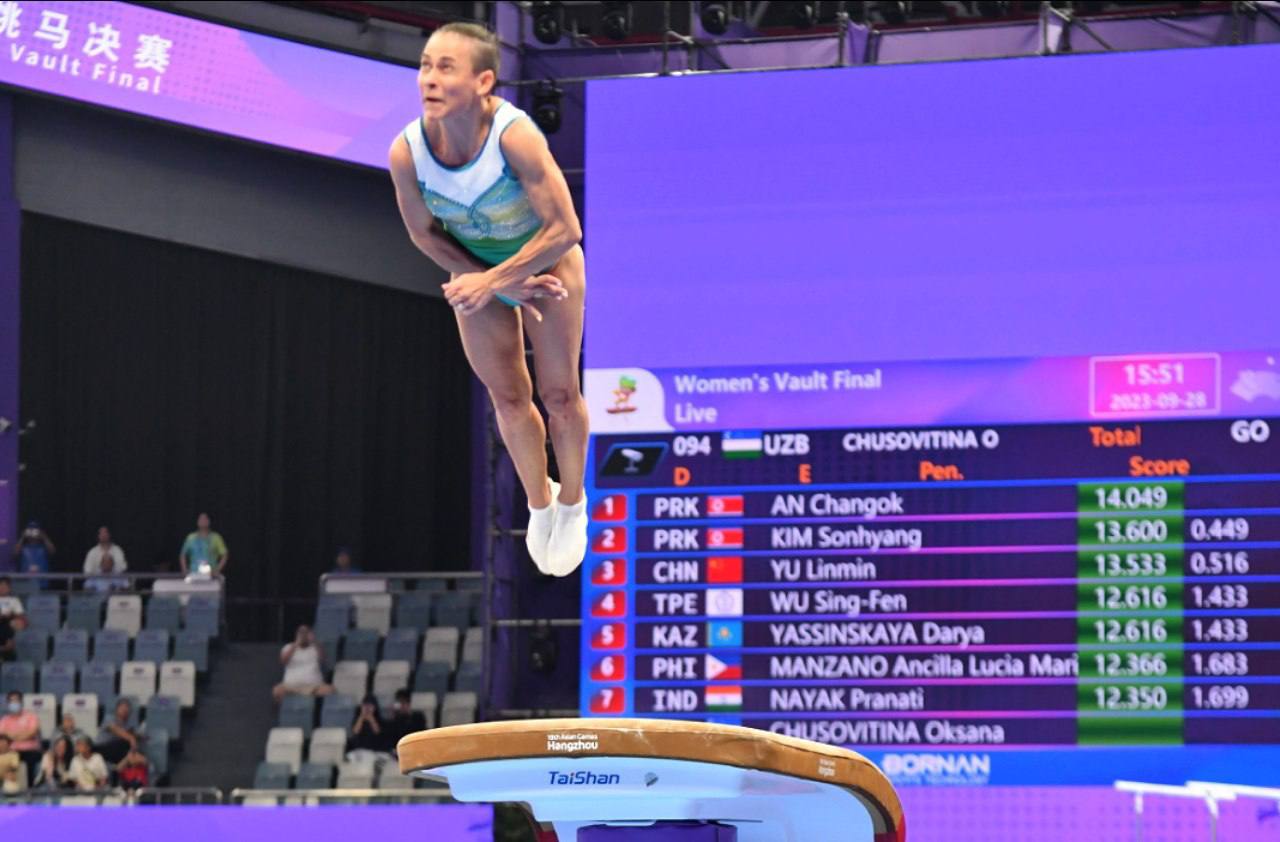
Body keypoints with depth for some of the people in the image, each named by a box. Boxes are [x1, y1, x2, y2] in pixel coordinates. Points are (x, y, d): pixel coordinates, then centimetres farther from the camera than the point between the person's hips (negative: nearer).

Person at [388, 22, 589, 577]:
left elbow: (564, 230, -31)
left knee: (559, 394, 6)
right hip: (475, 271, 3)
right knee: (508, 401, 13)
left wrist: (492, 281, -31)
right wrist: (501, 285, -13)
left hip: (546, 259, -3)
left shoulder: (514, 136, -38)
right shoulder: (407, 152, -29)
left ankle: (572, 503, 33)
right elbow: (425, 235, -11)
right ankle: (539, 504, 39)